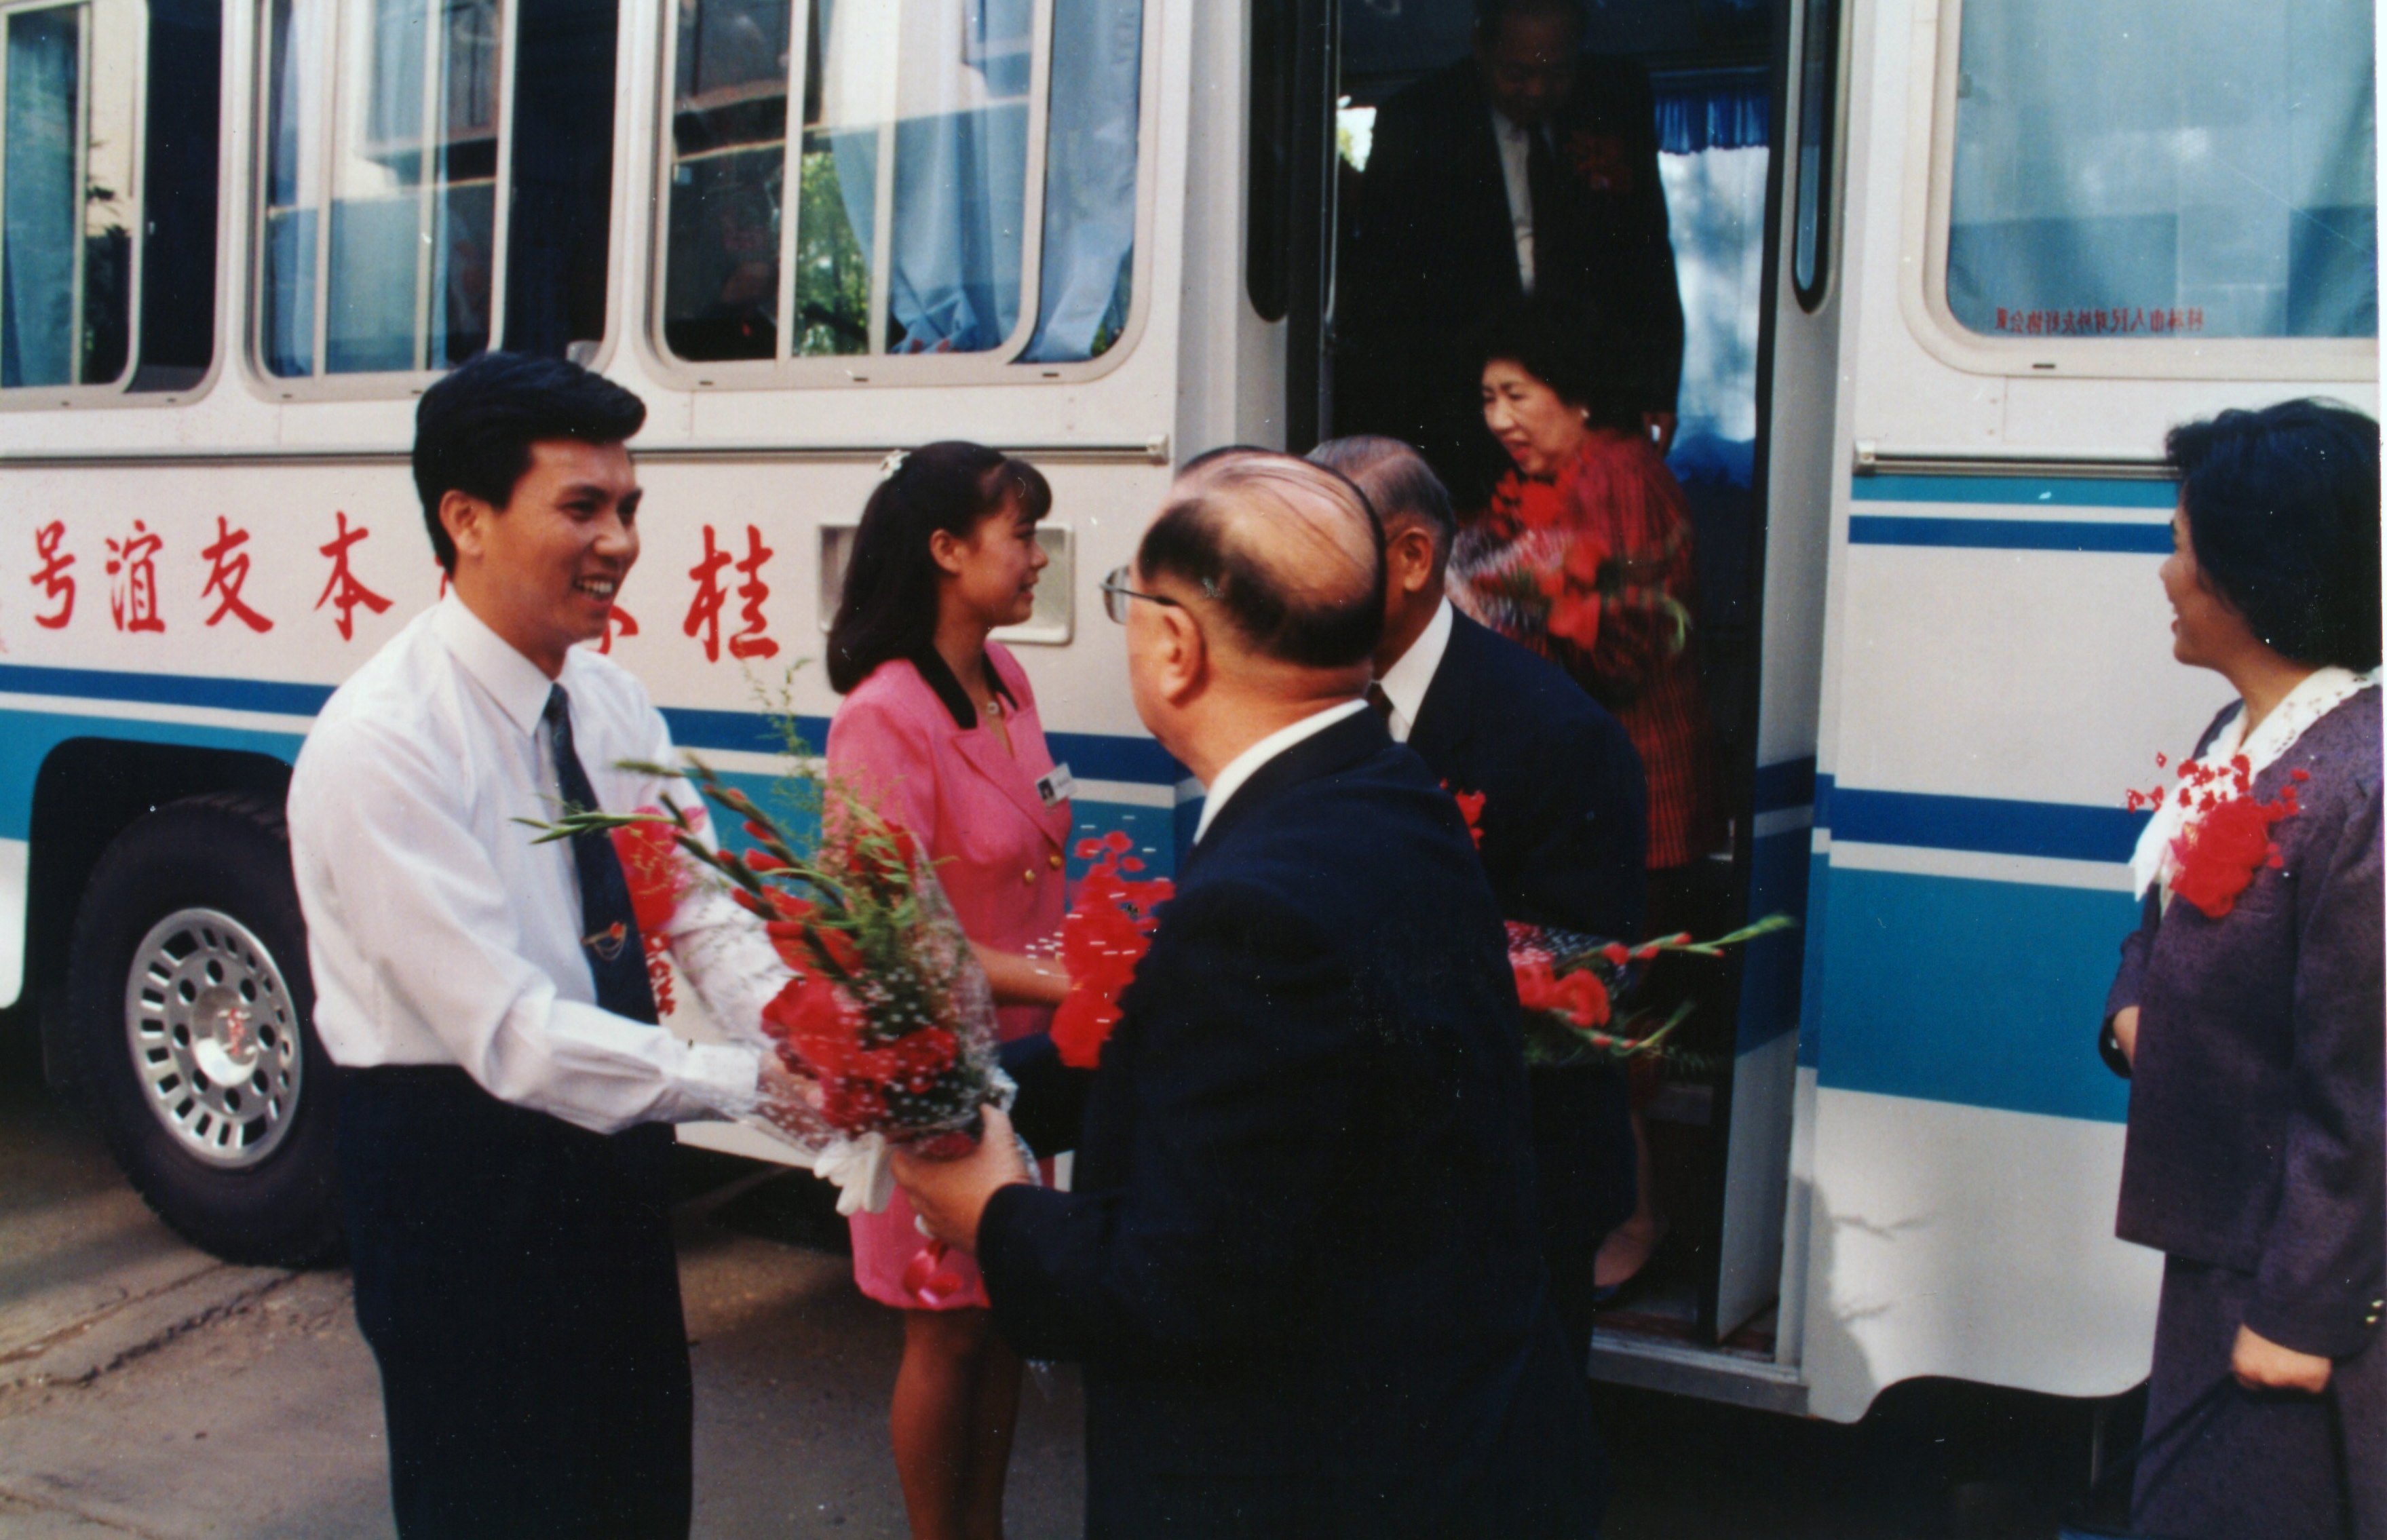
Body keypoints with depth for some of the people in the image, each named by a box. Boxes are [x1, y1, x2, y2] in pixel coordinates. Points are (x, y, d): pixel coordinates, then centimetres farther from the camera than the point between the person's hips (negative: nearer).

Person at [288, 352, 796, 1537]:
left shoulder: (609, 702, 2)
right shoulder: (381, 744, -23)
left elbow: (708, 915, -6)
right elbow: (509, 1032, -28)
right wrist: (755, 1081, -34)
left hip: (609, 1142, 8)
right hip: (460, 1166, -7)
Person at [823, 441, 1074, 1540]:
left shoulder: (1005, 680, 4)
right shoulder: (883, 717, -21)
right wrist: (1061, 984, -25)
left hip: (1024, 1055, 7)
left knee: (1007, 1306, 18)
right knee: (949, 1330, 8)